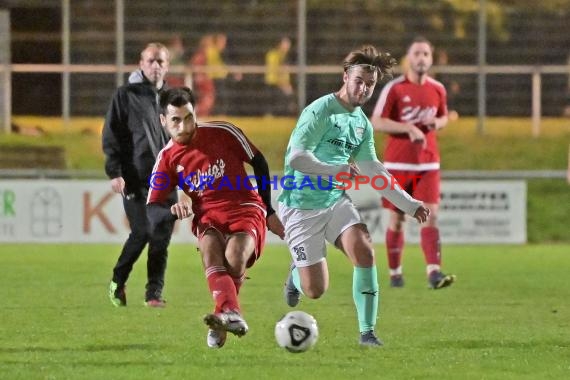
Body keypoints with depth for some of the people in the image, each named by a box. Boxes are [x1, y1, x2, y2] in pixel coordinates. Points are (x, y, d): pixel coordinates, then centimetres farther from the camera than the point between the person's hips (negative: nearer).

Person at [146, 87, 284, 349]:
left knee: (234, 257, -31)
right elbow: (153, 212, 3)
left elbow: (259, 163, 9)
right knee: (210, 249, -34)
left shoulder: (223, 132, -2)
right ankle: (232, 314, -51)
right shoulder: (167, 159, 4)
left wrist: (269, 212, 10)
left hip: (244, 208, -2)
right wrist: (173, 210, -22)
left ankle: (222, 320, -11)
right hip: (207, 216, 2)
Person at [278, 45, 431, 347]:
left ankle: (367, 331, -13)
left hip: (336, 201, 6)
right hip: (302, 206, -6)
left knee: (364, 252, -21)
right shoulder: (320, 111, -15)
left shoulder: (362, 123, 9)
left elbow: (373, 169, 20)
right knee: (316, 290, -4)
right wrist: (336, 171, -37)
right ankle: (297, 274, 34)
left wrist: (410, 205, 18)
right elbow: (296, 157, -24)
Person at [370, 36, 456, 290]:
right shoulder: (394, 88, -6)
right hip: (398, 163, -2)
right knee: (396, 219, 4)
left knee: (431, 215, -12)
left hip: (428, 163, 2)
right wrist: (408, 128, -20)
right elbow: (376, 122, -10)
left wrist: (436, 122, -3)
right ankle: (395, 273, 18)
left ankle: (434, 272, -21)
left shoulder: (438, 89, 6)